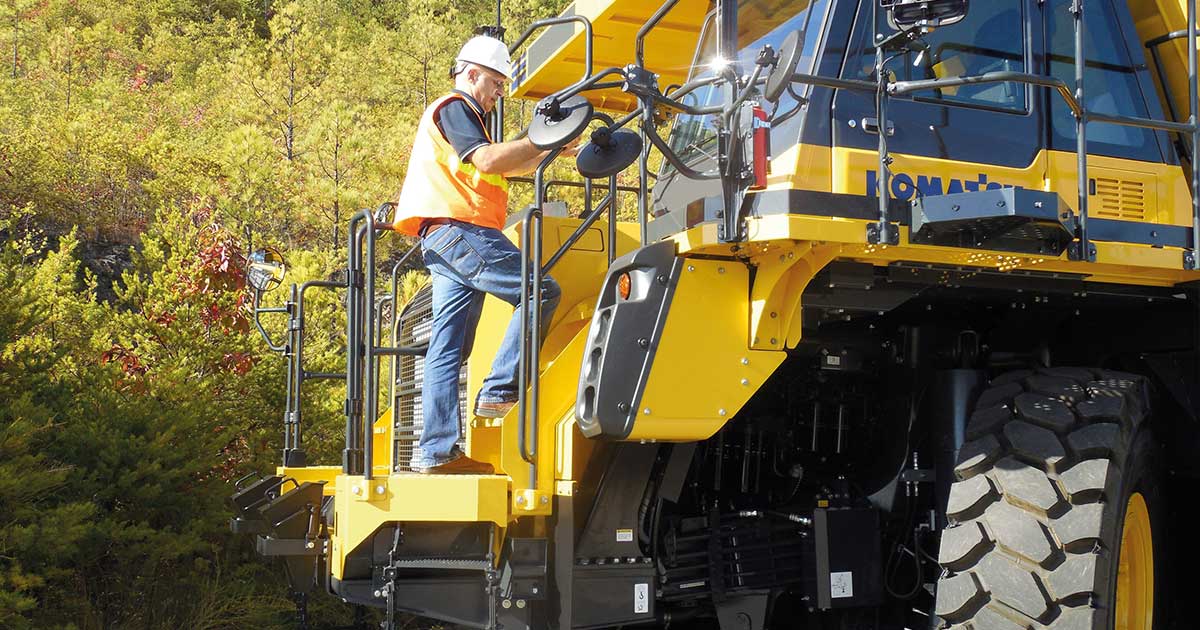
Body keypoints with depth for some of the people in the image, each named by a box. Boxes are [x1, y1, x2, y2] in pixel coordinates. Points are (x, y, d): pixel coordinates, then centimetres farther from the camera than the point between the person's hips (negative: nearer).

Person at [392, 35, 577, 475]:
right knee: (541, 292, -11)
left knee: (447, 349, 3)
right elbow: (489, 160, -16)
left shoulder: (454, 114, 33)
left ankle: (436, 450, 1)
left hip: (443, 240, 10)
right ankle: (499, 389, -15)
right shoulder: (454, 107, 0)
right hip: (460, 229, -10)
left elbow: (509, 169, 34)